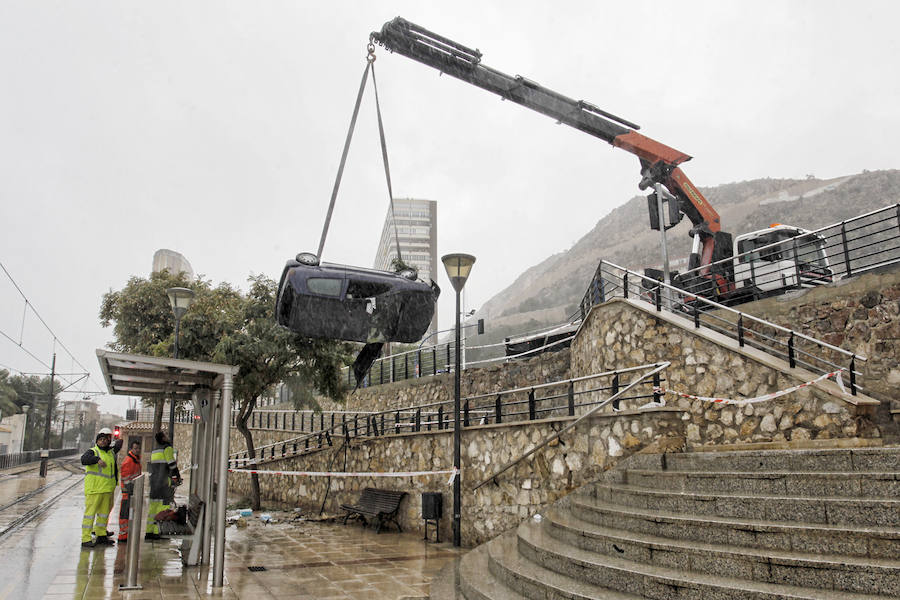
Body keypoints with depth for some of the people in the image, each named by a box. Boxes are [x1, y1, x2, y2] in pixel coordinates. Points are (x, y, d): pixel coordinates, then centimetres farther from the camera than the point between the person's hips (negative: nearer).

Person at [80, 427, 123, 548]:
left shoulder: (112, 453, 14)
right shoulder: (93, 452, -6)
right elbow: (84, 459, -26)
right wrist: (97, 459, -40)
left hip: (107, 489, 7)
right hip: (93, 489, -7)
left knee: (104, 512, 14)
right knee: (90, 512, -6)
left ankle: (101, 535, 25)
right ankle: (86, 539, -3)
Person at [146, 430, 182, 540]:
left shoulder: (155, 450, 20)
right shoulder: (167, 448, -7)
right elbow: (172, 464, -13)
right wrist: (177, 477, -5)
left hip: (154, 481, 9)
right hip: (165, 481, -9)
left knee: (153, 505, 11)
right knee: (164, 505, -7)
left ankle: (149, 532, 13)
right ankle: (157, 532, -11)